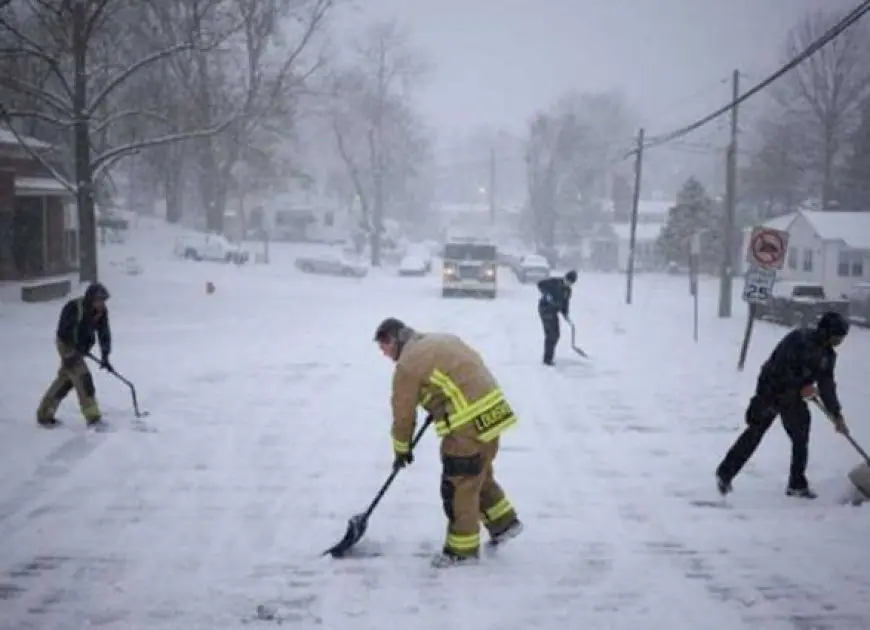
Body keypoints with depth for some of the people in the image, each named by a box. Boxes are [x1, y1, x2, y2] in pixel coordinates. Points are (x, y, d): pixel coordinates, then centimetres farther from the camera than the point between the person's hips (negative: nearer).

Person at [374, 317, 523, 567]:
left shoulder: (407, 365, -7)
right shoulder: (442, 339, 16)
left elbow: (403, 413, 0)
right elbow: (473, 364, 24)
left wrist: (401, 450, 15)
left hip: (469, 425, -9)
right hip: (493, 411, 9)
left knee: (458, 487, 3)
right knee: (481, 475, 25)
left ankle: (462, 549, 12)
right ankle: (504, 523, 34)